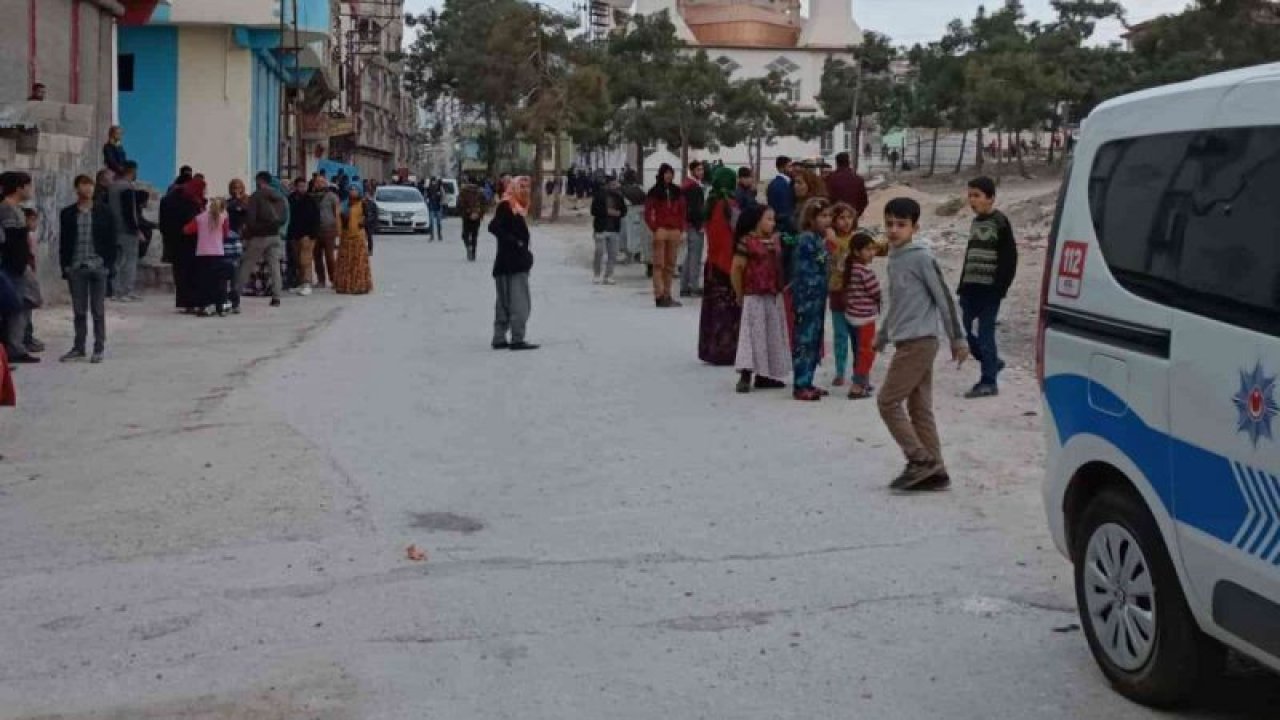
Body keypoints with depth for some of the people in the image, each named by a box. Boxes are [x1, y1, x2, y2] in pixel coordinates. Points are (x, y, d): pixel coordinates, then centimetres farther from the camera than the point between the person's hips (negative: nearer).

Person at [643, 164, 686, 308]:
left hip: (675, 231, 4)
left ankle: (667, 295, 12)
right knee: (659, 264, -7)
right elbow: (648, 213, 0)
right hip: (661, 230, -4)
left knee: (670, 264, 7)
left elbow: (683, 211, 16)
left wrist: (681, 228, 5)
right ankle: (659, 296, -11)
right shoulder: (654, 192, 1)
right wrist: (655, 228, -8)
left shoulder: (677, 192, 12)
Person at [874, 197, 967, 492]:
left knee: (888, 401, -8)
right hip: (907, 343, 9)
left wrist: (957, 338, -8)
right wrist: (882, 336, 33)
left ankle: (920, 461, -5)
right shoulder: (894, 259, 14)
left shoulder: (921, 257, -11)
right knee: (919, 407, 8)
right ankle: (935, 471, 11)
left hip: (919, 342, -9)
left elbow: (943, 297, -10)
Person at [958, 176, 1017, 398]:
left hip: (989, 290, -8)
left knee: (985, 333, -5)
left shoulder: (1000, 223, -8)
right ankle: (992, 363, 26)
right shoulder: (976, 223, 15)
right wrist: (963, 286, 15)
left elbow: (1009, 259, -11)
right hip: (971, 289, 8)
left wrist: (1000, 288, -17)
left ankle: (989, 382, 3)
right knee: (962, 330, 7)